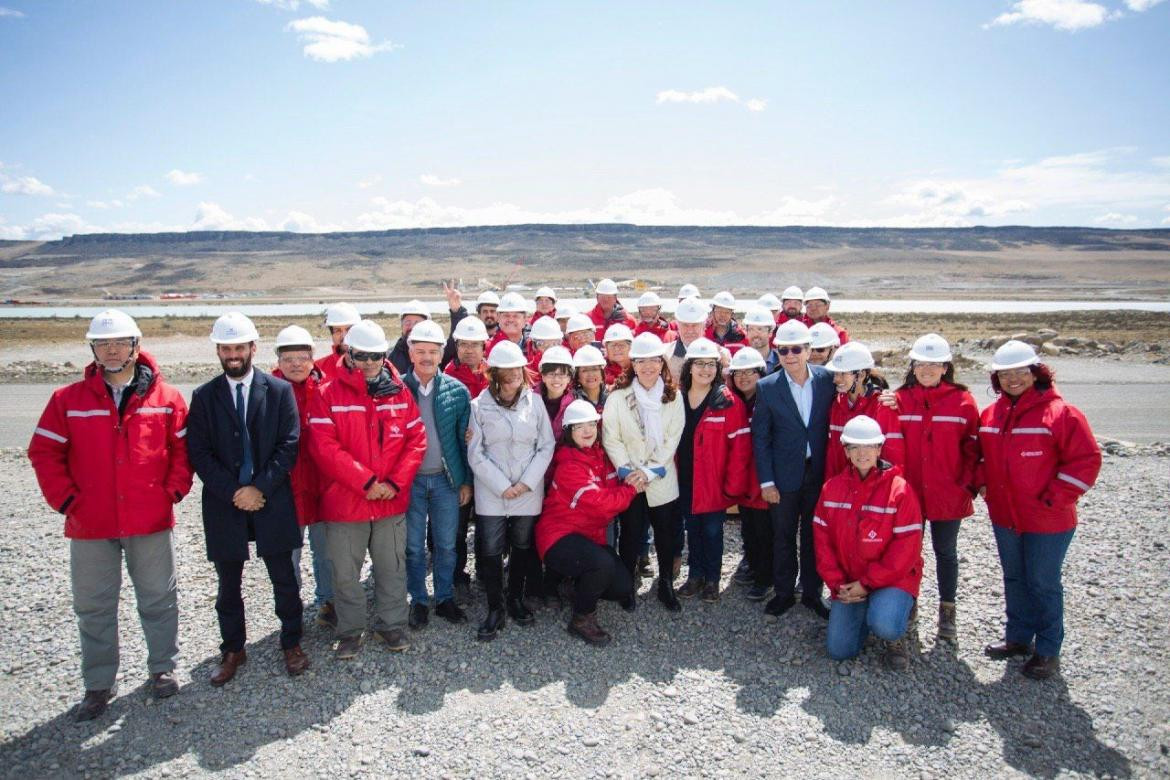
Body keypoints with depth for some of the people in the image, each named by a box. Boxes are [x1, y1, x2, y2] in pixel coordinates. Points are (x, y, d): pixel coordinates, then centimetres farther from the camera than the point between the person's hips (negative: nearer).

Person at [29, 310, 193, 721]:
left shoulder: (166, 398, -1)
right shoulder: (68, 399, 0)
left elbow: (183, 447, 4)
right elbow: (44, 452, 2)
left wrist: (174, 490, -5)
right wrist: (66, 499, -5)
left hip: (151, 521, -1)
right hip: (90, 525, 1)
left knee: (158, 599, 11)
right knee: (93, 608, 11)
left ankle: (162, 668, 28)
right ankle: (98, 685, 24)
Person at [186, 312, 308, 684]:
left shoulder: (280, 390, 0)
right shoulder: (204, 396, 3)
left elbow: (289, 445, -5)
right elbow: (199, 453, -2)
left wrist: (260, 487, -14)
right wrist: (233, 492, -12)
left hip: (272, 502, -1)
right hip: (224, 504, 1)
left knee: (284, 581, 8)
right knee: (228, 586, 13)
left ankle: (292, 643, 26)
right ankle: (232, 650, 29)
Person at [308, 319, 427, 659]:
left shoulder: (400, 392, 3)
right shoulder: (329, 395, -6)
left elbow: (417, 440, 1)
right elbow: (324, 447, -14)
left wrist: (395, 482, -10)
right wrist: (366, 481, -18)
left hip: (393, 501, 2)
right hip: (344, 502, -2)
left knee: (392, 568, 14)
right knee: (345, 573, 10)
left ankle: (391, 624, 32)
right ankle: (350, 631, 29)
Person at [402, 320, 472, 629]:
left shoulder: (458, 391, -1)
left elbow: (465, 439, 3)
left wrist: (466, 480, 2)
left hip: (447, 479, 1)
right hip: (410, 479, -1)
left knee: (446, 545, 11)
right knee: (414, 546, 9)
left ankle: (445, 599, 26)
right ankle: (417, 601, 25)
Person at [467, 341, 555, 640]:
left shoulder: (534, 401, -2)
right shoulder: (479, 406, -5)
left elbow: (546, 446, 0)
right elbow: (475, 454, -5)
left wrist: (526, 482, -9)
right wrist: (502, 486, -11)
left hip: (529, 491, 2)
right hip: (492, 493, -1)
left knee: (523, 547, 13)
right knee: (491, 551, -1)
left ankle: (516, 599, 32)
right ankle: (495, 610, 14)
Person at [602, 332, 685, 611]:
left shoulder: (673, 397, -1)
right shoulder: (617, 397, -6)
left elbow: (672, 439, -4)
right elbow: (610, 439, -6)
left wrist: (650, 471, -12)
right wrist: (627, 471, -14)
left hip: (662, 480, 2)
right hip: (629, 481, -1)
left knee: (667, 534, 8)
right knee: (631, 535, 6)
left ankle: (666, 586, 26)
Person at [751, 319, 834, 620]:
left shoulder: (827, 379, -5)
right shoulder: (767, 387, -8)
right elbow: (760, 437, -5)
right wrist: (766, 481, -8)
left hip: (819, 472, 1)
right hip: (784, 475, -1)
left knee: (813, 535, 13)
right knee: (783, 536, 11)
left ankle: (811, 592, 28)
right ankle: (784, 592, 27)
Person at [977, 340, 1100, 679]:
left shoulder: (1060, 413, -14)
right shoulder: (990, 415, 5)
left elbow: (1086, 459, -14)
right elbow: (981, 454, 19)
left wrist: (1053, 498, -16)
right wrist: (982, 483, 4)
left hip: (1047, 521, -6)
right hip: (1004, 517, 6)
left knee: (1043, 583, 5)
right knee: (1014, 579, 18)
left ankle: (1048, 651, 21)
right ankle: (1018, 638, 35)